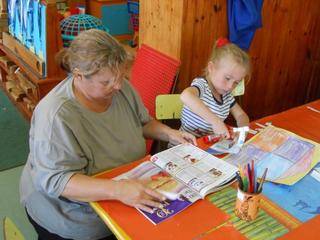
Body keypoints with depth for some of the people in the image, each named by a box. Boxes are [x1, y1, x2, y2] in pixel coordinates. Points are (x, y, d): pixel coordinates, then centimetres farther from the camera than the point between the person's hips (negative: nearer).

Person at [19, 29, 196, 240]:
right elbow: (56, 180, -32)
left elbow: (143, 122, 9)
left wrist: (168, 133, -9)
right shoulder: (57, 116, -30)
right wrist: (117, 190, -43)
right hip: (75, 218, -5)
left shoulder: (122, 88, -8)